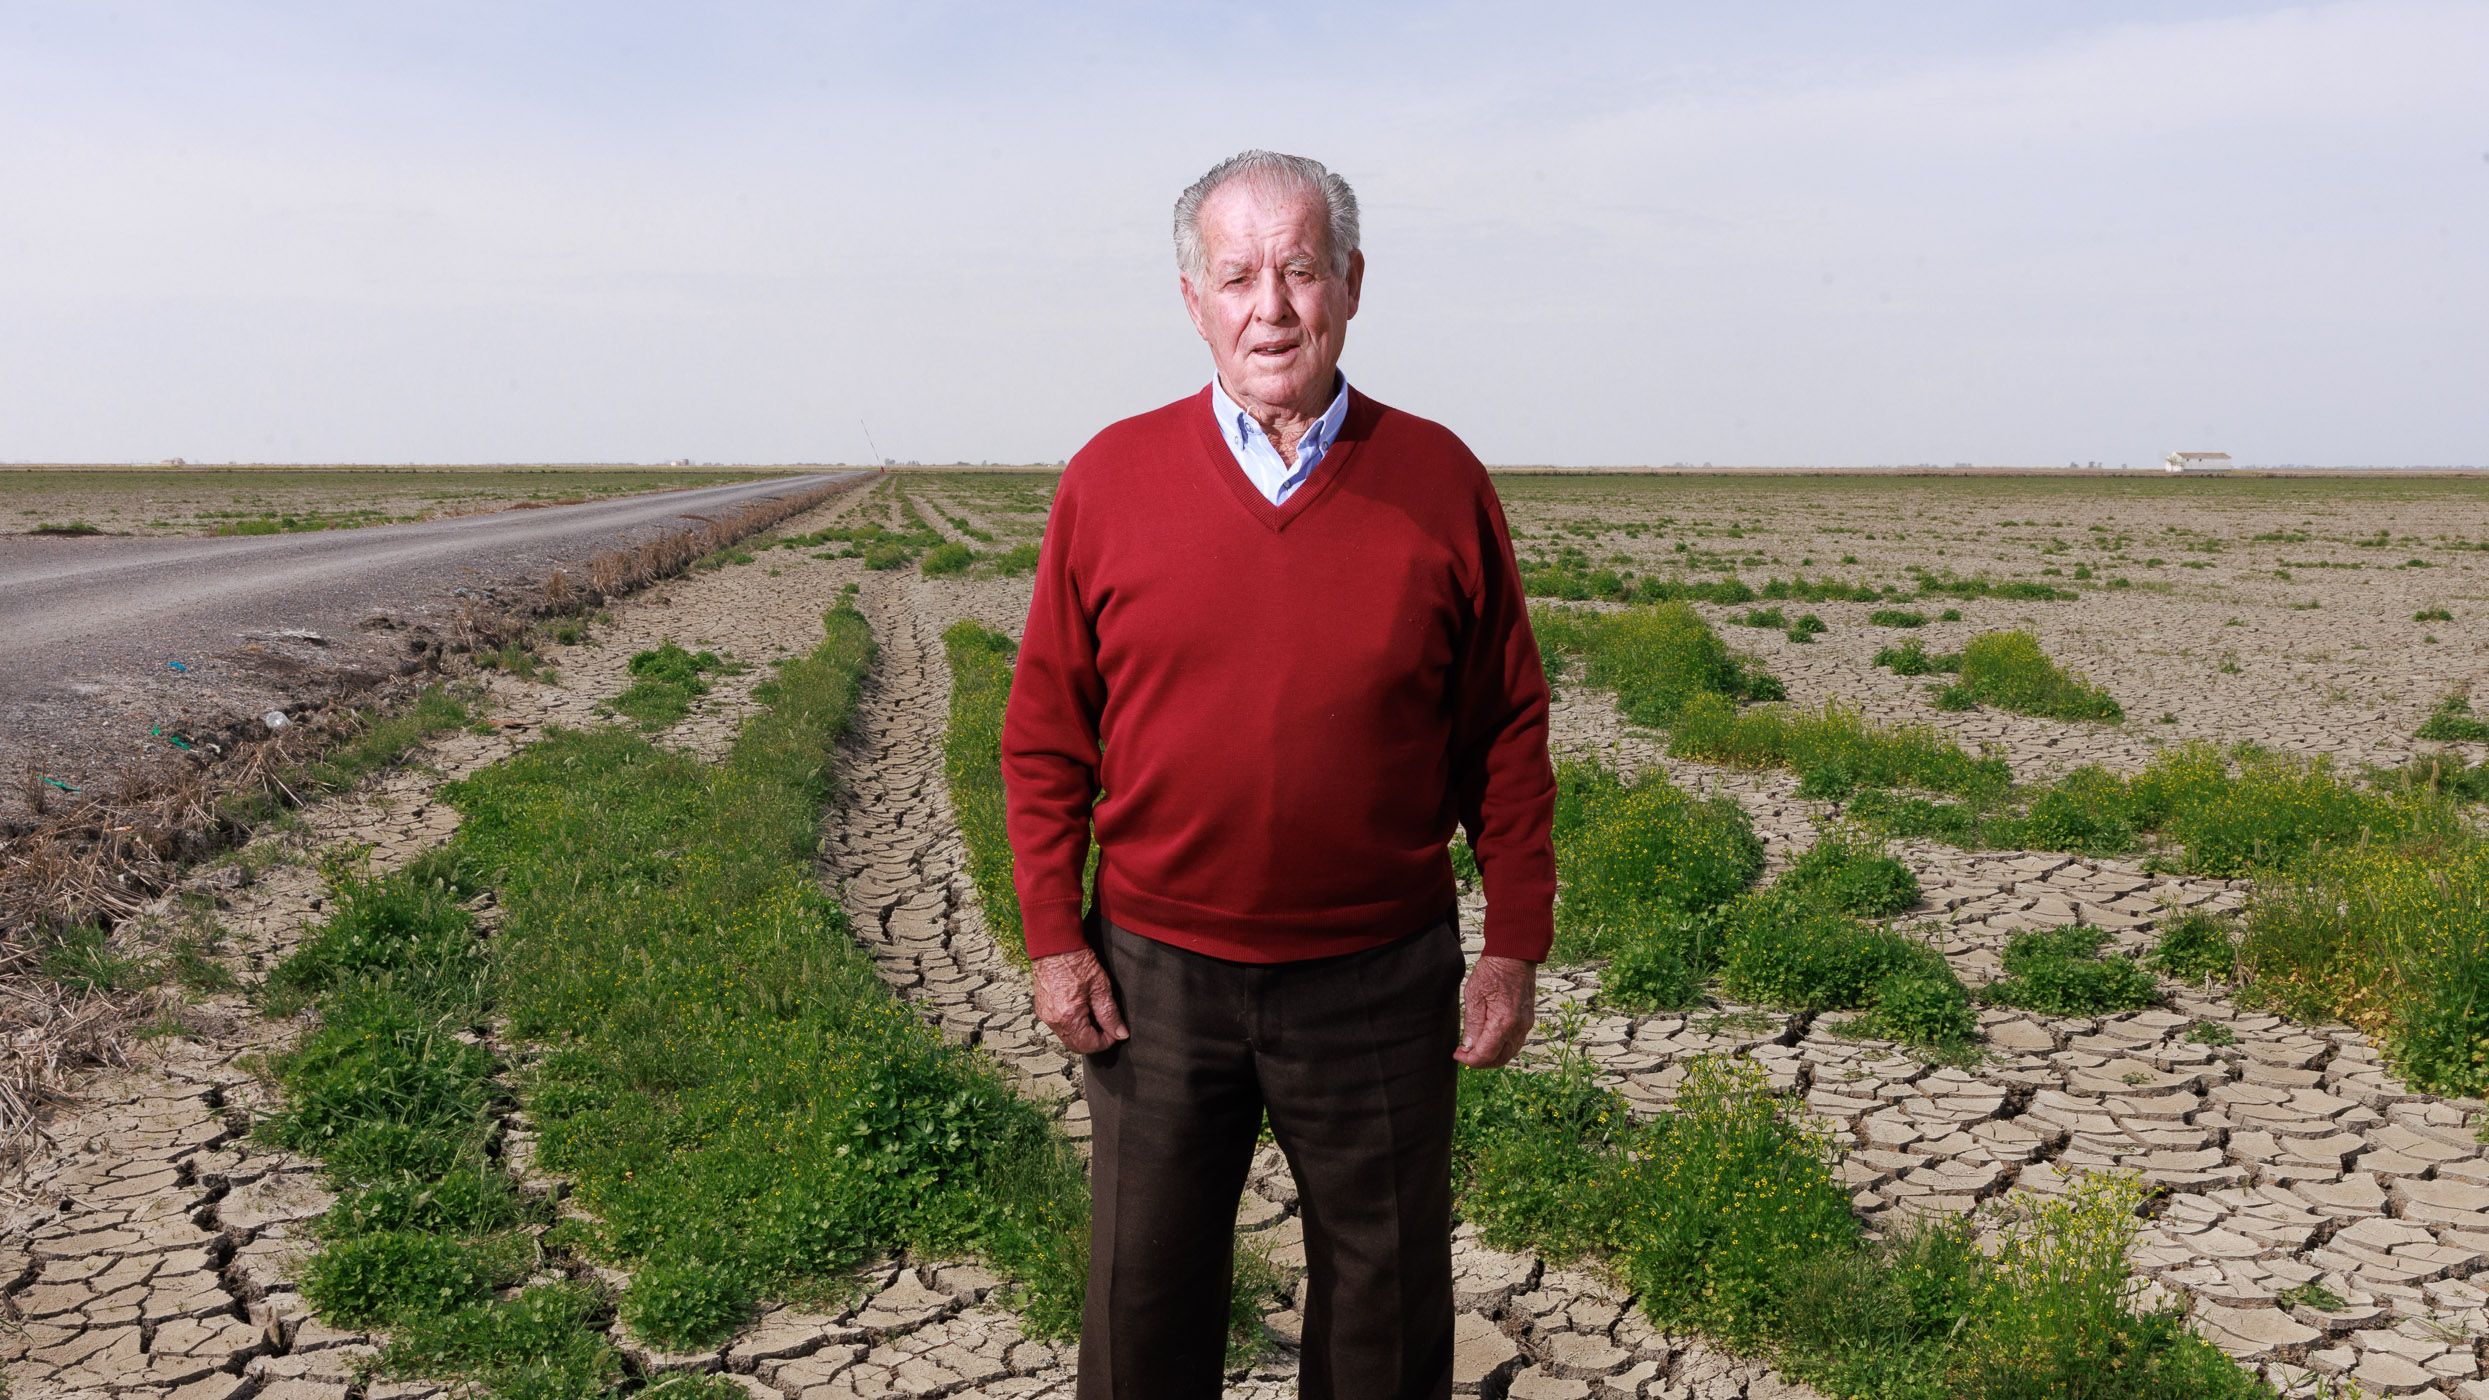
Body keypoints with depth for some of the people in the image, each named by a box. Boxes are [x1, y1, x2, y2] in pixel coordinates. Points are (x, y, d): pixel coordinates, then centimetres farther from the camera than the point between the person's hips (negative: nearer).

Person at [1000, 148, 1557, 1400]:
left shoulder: (1439, 482, -3)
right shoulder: (1111, 479, -2)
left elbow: (1507, 734, 1)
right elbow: (1045, 732, 2)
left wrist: (1516, 945, 0)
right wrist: (1053, 938, -2)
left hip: (1379, 978, 0)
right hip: (1157, 972, 1)